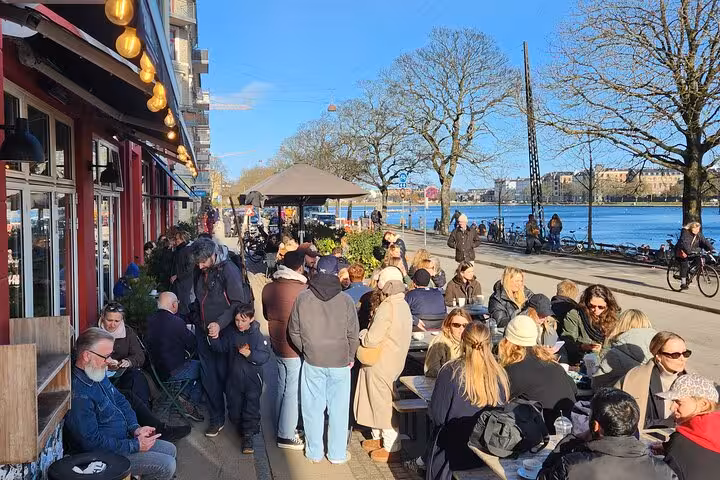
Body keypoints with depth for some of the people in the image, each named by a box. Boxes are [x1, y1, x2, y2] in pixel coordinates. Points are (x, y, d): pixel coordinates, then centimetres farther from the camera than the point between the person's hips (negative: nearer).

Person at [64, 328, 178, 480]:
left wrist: (135, 428, -1)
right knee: (166, 465, -14)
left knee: (170, 450, 13)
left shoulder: (99, 374, 1)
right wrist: (135, 445, -20)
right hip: (105, 453, -9)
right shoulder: (78, 394, -30)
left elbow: (120, 401, 15)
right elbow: (93, 443, -28)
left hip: (123, 438, 10)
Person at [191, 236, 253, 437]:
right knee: (209, 378, 10)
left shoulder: (229, 270, -18)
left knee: (225, 375, 3)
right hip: (203, 332, 6)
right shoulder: (200, 271, 4)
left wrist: (220, 323, -27)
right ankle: (217, 419, 23)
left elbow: (238, 303, -19)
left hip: (223, 332, -6)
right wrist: (195, 317, 10)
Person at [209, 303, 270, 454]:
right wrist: (215, 338, -21)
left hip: (252, 380, -3)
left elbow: (265, 356, -15)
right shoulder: (230, 332, -4)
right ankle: (241, 428, 38)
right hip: (234, 378, 3)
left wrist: (250, 354, -29)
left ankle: (248, 436, 16)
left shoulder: (257, 335, -13)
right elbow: (221, 348, -3)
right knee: (234, 408, 14)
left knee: (251, 408, 3)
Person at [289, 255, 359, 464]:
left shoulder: (303, 298, -7)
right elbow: (353, 335, -4)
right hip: (340, 363, 0)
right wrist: (350, 357, 11)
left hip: (312, 362, 1)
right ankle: (337, 454, 24)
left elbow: (294, 332, 1)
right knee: (338, 409, 12)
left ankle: (314, 453, 25)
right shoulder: (346, 300, -10)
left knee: (313, 408, 13)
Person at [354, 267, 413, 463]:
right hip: (394, 360, 9)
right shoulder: (403, 305, 6)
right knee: (379, 400, 21)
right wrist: (371, 331, 5)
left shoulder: (387, 307, -24)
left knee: (382, 403, 3)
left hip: (381, 364, -9)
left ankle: (392, 448, 14)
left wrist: (363, 334, -3)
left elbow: (371, 340, -23)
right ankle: (379, 438, 34)